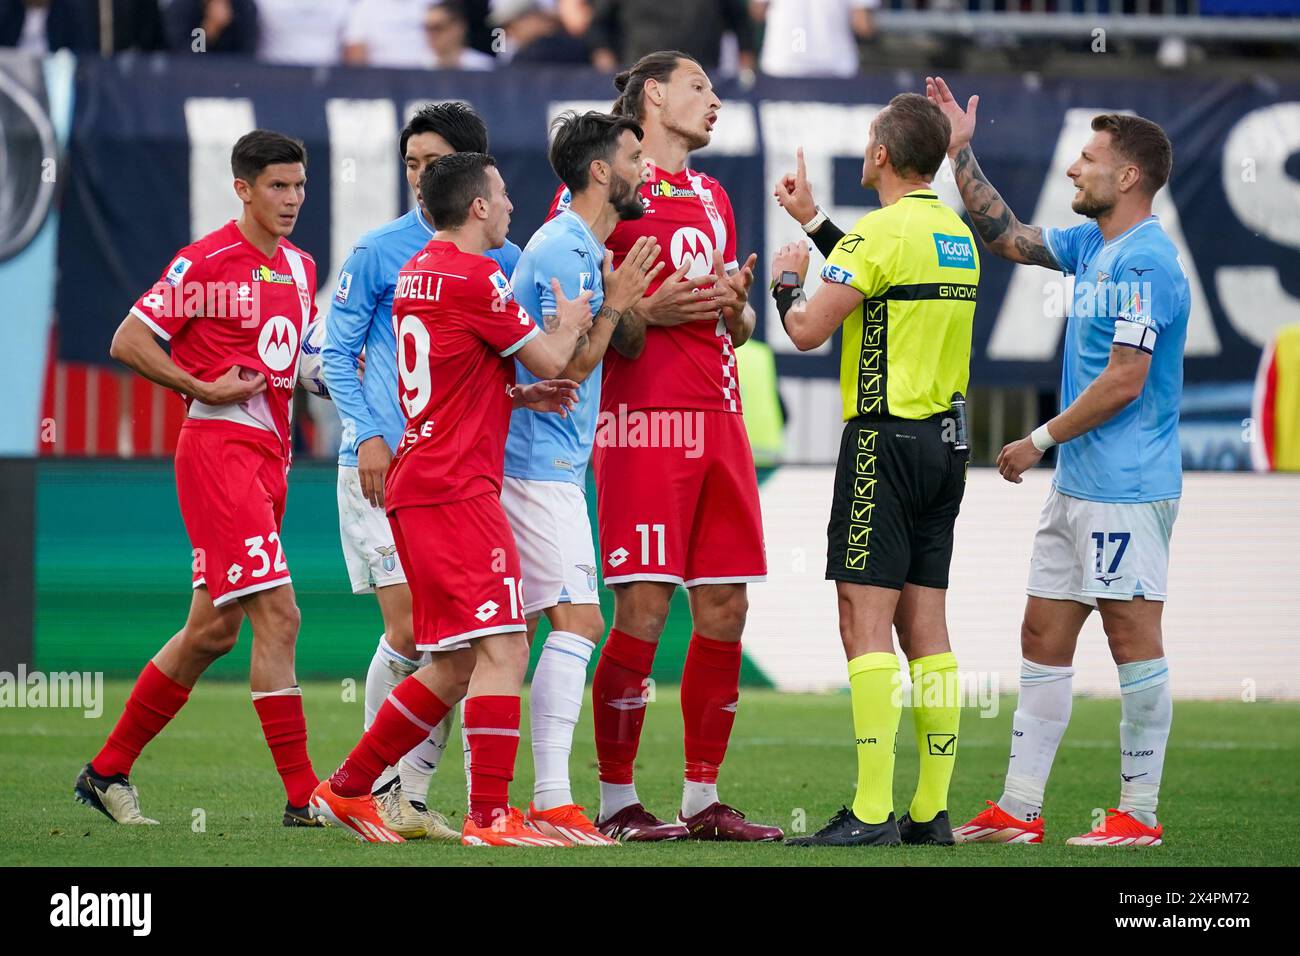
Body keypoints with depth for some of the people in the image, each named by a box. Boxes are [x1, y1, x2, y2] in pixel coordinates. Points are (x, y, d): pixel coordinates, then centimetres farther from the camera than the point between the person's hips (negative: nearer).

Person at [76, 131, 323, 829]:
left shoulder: (300, 267, 15)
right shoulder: (205, 261, -8)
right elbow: (128, 342, -7)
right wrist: (206, 389, -12)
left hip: (269, 455, 8)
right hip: (218, 448, -8)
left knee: (213, 629, 10)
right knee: (277, 615, -14)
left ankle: (106, 772, 20)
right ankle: (301, 793, -13)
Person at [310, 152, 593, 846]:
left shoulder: (417, 273, 17)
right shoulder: (475, 278, -12)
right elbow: (549, 359, -4)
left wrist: (520, 396, 12)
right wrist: (571, 323, 17)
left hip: (416, 486, 10)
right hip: (457, 491, -10)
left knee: (455, 667, 13)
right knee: (503, 650, -12)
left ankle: (345, 788, 18)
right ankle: (490, 816, -17)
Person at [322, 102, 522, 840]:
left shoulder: (503, 260, 8)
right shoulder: (379, 253, -1)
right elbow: (337, 352, 1)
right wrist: (368, 435, -9)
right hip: (386, 467, -4)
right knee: (408, 632, -9)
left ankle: (412, 796, 9)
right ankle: (376, 782, 7)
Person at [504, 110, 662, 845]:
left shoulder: (592, 251, 17)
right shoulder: (565, 252, -15)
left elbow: (631, 346, 20)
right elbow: (568, 367, -18)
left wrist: (628, 296, 2)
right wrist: (615, 302, -14)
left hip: (550, 462, 10)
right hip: (544, 462, -10)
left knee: (516, 629, 9)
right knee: (578, 620, -13)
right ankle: (553, 801, -16)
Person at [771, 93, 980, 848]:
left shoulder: (881, 232, -13)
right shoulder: (957, 234, 12)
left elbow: (808, 331, -15)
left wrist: (787, 279, 5)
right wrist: (815, 221, 37)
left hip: (886, 439, -8)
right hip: (947, 438, 8)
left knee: (866, 622, -8)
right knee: (925, 626, 9)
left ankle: (872, 813, -14)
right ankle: (931, 811, 8)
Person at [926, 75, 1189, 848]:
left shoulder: (1145, 262, -16)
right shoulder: (1092, 247, 13)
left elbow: (1123, 383, -19)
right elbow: (1008, 236, 27)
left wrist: (1040, 441, -11)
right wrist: (961, 152, 22)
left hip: (1125, 491, -10)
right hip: (1078, 487, 10)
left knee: (1134, 639, -4)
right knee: (1043, 636, 9)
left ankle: (1140, 814, 1)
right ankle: (1019, 811, 12)